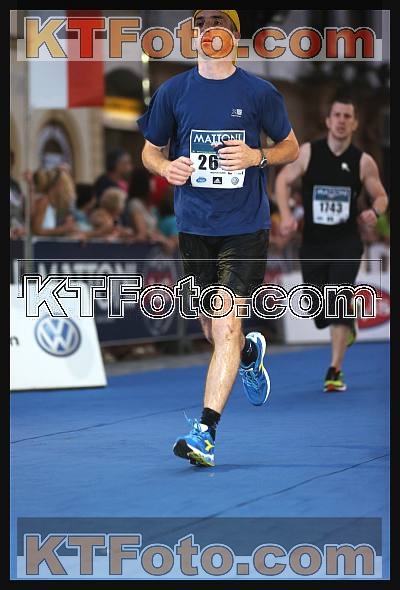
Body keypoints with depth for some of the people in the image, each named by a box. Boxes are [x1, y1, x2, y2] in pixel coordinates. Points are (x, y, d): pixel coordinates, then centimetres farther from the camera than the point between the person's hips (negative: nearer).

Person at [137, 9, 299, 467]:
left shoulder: (259, 93, -2)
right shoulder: (172, 92, 3)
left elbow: (291, 146, 9)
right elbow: (150, 151, 13)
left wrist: (257, 156, -11)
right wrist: (166, 166, -10)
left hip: (245, 227, -3)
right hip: (194, 226, 3)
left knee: (226, 326, -14)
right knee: (211, 328, 13)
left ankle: (205, 430, -15)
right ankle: (250, 353, 49)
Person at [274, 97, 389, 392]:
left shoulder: (363, 161, -5)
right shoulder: (308, 152, -5)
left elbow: (381, 196, 5)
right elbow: (283, 180, 5)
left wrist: (375, 211, -18)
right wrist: (286, 215, -10)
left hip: (346, 243, -2)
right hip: (312, 243, 2)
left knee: (339, 301, -17)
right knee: (320, 310, 8)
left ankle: (335, 371, -10)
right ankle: (347, 328, 45)